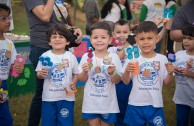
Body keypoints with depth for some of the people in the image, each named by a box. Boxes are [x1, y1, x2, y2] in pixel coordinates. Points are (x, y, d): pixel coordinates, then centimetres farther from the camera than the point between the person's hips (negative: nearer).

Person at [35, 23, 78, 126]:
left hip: (66, 97, 0)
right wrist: (41, 74, -18)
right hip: (49, 97, 1)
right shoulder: (45, 56, -3)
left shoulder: (70, 56, -3)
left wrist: (73, 83, -13)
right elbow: (38, 74, 4)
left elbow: (76, 73, 4)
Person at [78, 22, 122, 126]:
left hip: (108, 102, 0)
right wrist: (84, 71, -18)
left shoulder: (114, 57, -7)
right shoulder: (86, 57, -6)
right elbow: (82, 79, 1)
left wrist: (113, 73, -24)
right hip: (91, 102, 0)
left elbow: (117, 81, -5)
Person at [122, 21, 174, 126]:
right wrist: (127, 71, -20)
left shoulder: (162, 59, -3)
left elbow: (166, 82, 4)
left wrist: (170, 73, -15)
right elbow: (126, 82, -1)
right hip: (135, 104, 0)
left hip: (155, 104, 0)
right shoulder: (133, 59, -4)